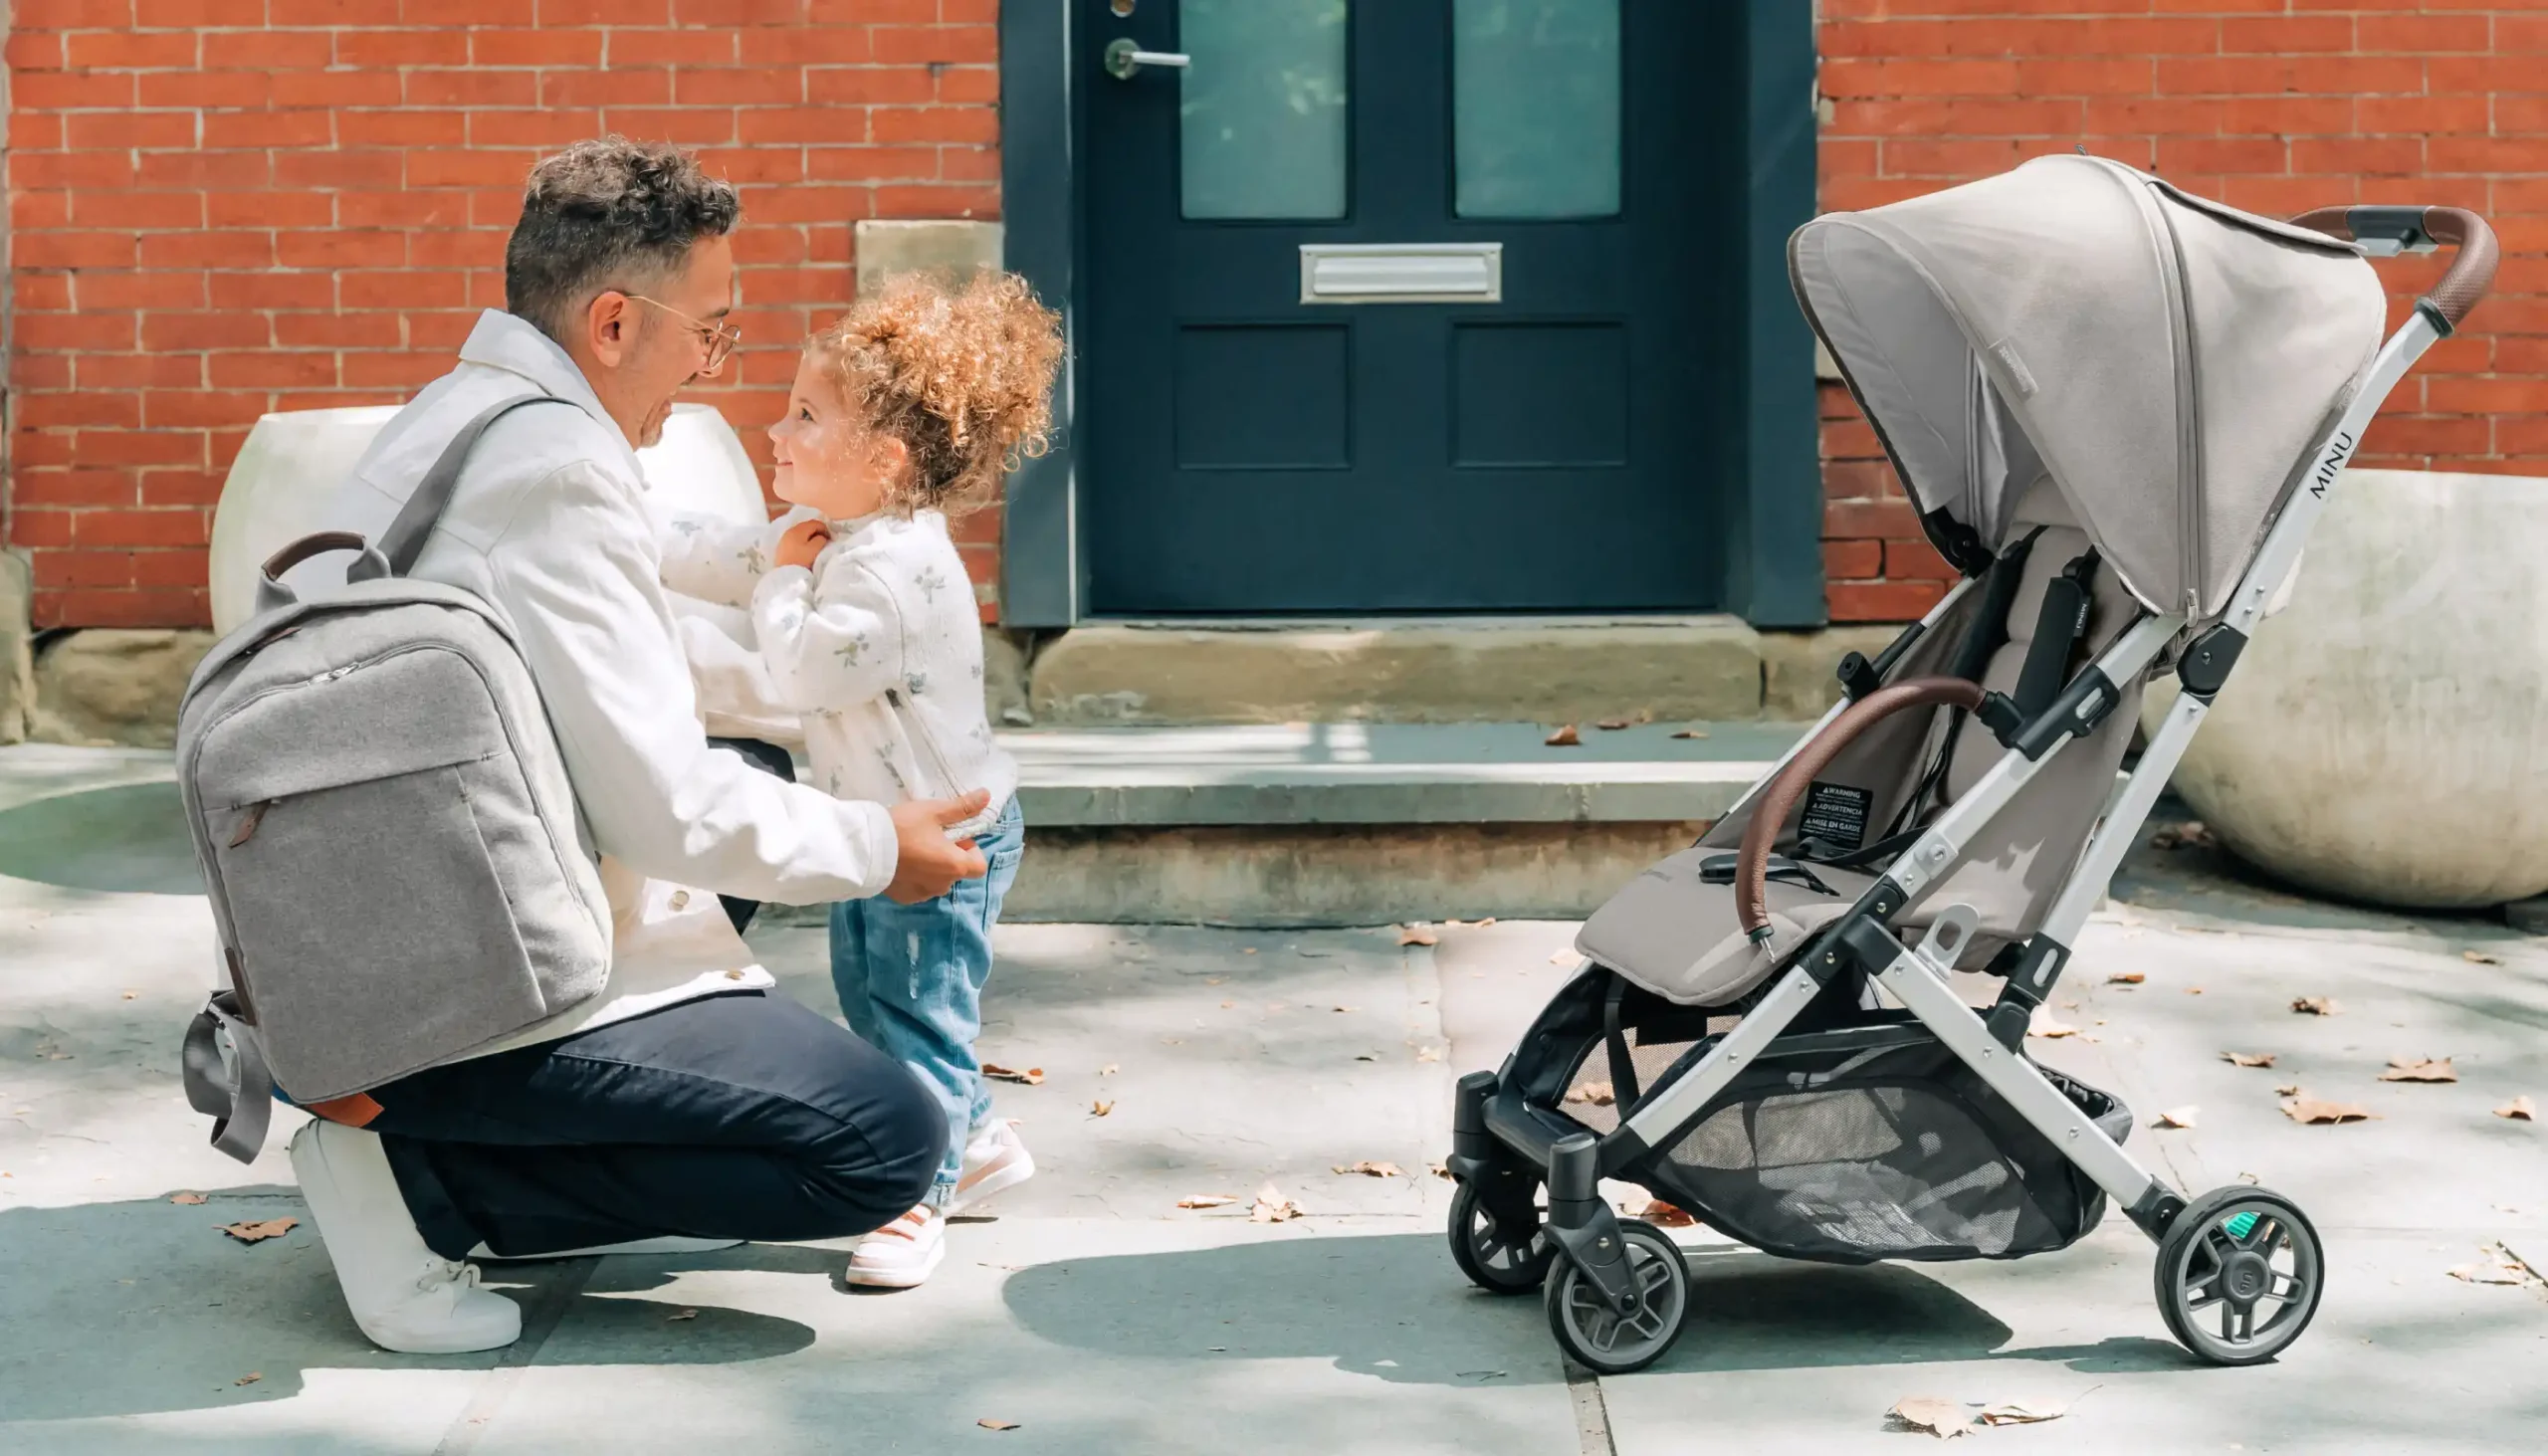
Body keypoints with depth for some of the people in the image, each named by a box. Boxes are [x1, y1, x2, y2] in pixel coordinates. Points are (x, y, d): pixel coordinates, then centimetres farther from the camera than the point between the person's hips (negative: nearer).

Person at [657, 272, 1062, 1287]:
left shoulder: (896, 567, -29)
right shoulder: (833, 533, 4)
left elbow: (802, 673, -32)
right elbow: (730, 562, 15)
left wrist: (783, 582, -18)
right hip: (878, 825, 11)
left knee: (916, 1012, -3)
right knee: (872, 995, 21)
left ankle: (913, 1202, 5)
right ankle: (973, 1142, 35)